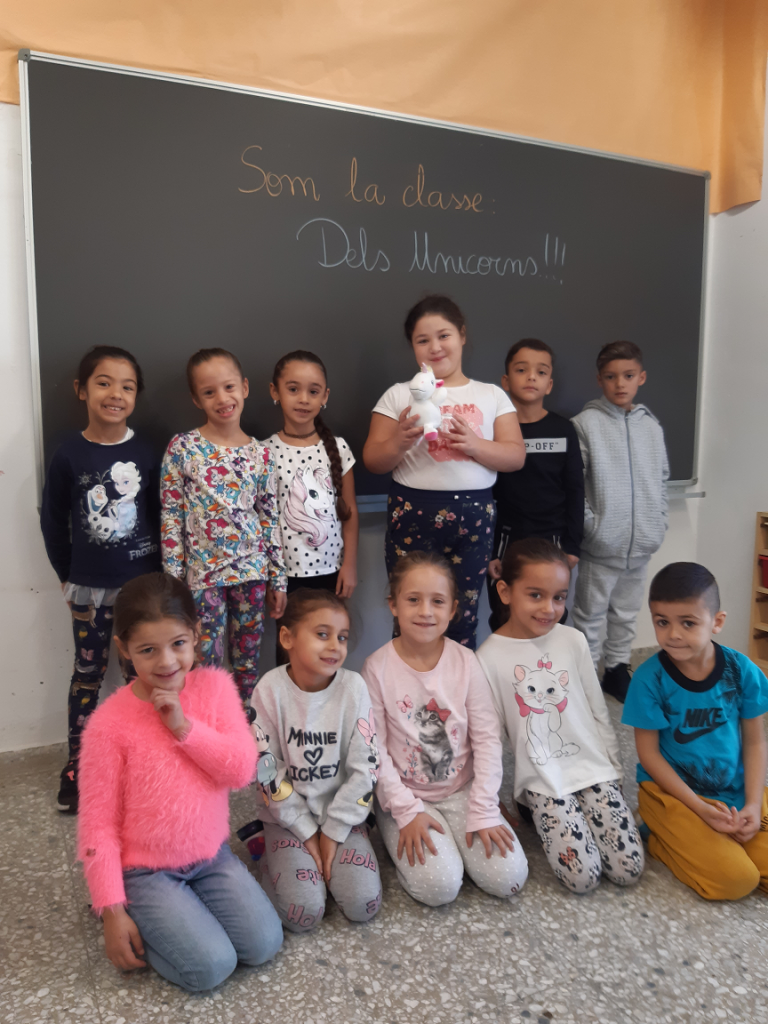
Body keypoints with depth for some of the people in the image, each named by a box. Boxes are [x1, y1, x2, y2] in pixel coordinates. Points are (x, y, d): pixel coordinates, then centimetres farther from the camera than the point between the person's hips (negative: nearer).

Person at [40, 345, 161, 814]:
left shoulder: (147, 454, -6)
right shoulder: (69, 455, -7)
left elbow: (161, 516, 1)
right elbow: (52, 520, 1)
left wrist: (160, 574, -1)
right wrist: (68, 575, 3)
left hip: (142, 584, 1)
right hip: (90, 590, 0)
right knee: (89, 674, 12)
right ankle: (76, 765, 29)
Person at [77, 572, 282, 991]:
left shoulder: (215, 685, -10)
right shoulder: (109, 723, -19)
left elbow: (243, 771, -15)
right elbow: (97, 824, -11)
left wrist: (185, 726, -26)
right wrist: (112, 911, -11)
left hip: (211, 854, 4)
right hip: (144, 869, -4)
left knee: (264, 945, -6)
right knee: (211, 966, -15)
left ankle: (183, 912, 18)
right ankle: (143, 923, 12)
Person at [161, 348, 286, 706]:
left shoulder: (260, 453, 2)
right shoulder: (182, 448, -5)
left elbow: (270, 518, 5)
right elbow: (171, 516, -4)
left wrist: (277, 579, 5)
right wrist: (173, 579, -6)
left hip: (252, 570, 2)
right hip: (202, 573, -2)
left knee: (248, 663, 14)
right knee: (207, 666, 6)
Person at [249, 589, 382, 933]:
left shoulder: (353, 687, -14)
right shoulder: (271, 689, -16)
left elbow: (365, 768, -10)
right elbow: (267, 770, -12)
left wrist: (333, 832, -9)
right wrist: (307, 832, -10)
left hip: (341, 814, 2)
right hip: (288, 815, -1)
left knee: (363, 904, -11)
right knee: (303, 912, -15)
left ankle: (328, 859, 15)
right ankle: (275, 856, 12)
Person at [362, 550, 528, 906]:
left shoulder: (465, 662, -9)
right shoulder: (378, 667, -14)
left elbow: (487, 738, -6)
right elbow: (374, 750, -10)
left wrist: (483, 811, -10)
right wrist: (407, 812, -14)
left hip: (462, 790, 2)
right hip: (404, 795, -2)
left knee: (508, 878, -10)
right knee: (439, 885, -19)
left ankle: (458, 835, 15)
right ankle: (403, 838, 9)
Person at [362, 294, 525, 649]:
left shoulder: (492, 395, 8)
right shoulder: (399, 395, 5)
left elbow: (516, 456, 1)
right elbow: (372, 461, 2)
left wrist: (474, 444, -17)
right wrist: (399, 442, -19)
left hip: (474, 514, 1)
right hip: (412, 513, -1)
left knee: (463, 617, 9)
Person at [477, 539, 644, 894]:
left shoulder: (573, 640, -3)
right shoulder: (489, 657, -11)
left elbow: (598, 710, 7)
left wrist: (613, 768, 9)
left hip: (593, 767, 3)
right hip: (542, 780, -3)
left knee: (628, 870, -5)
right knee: (583, 877, -13)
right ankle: (535, 812, 12)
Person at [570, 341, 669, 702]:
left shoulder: (651, 425, 8)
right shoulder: (587, 423, -8)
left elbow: (662, 479, 15)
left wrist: (658, 524, 8)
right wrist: (589, 523, -14)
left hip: (642, 542, 5)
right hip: (602, 542, -5)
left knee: (627, 611, 17)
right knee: (591, 613, 6)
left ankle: (617, 669, 33)